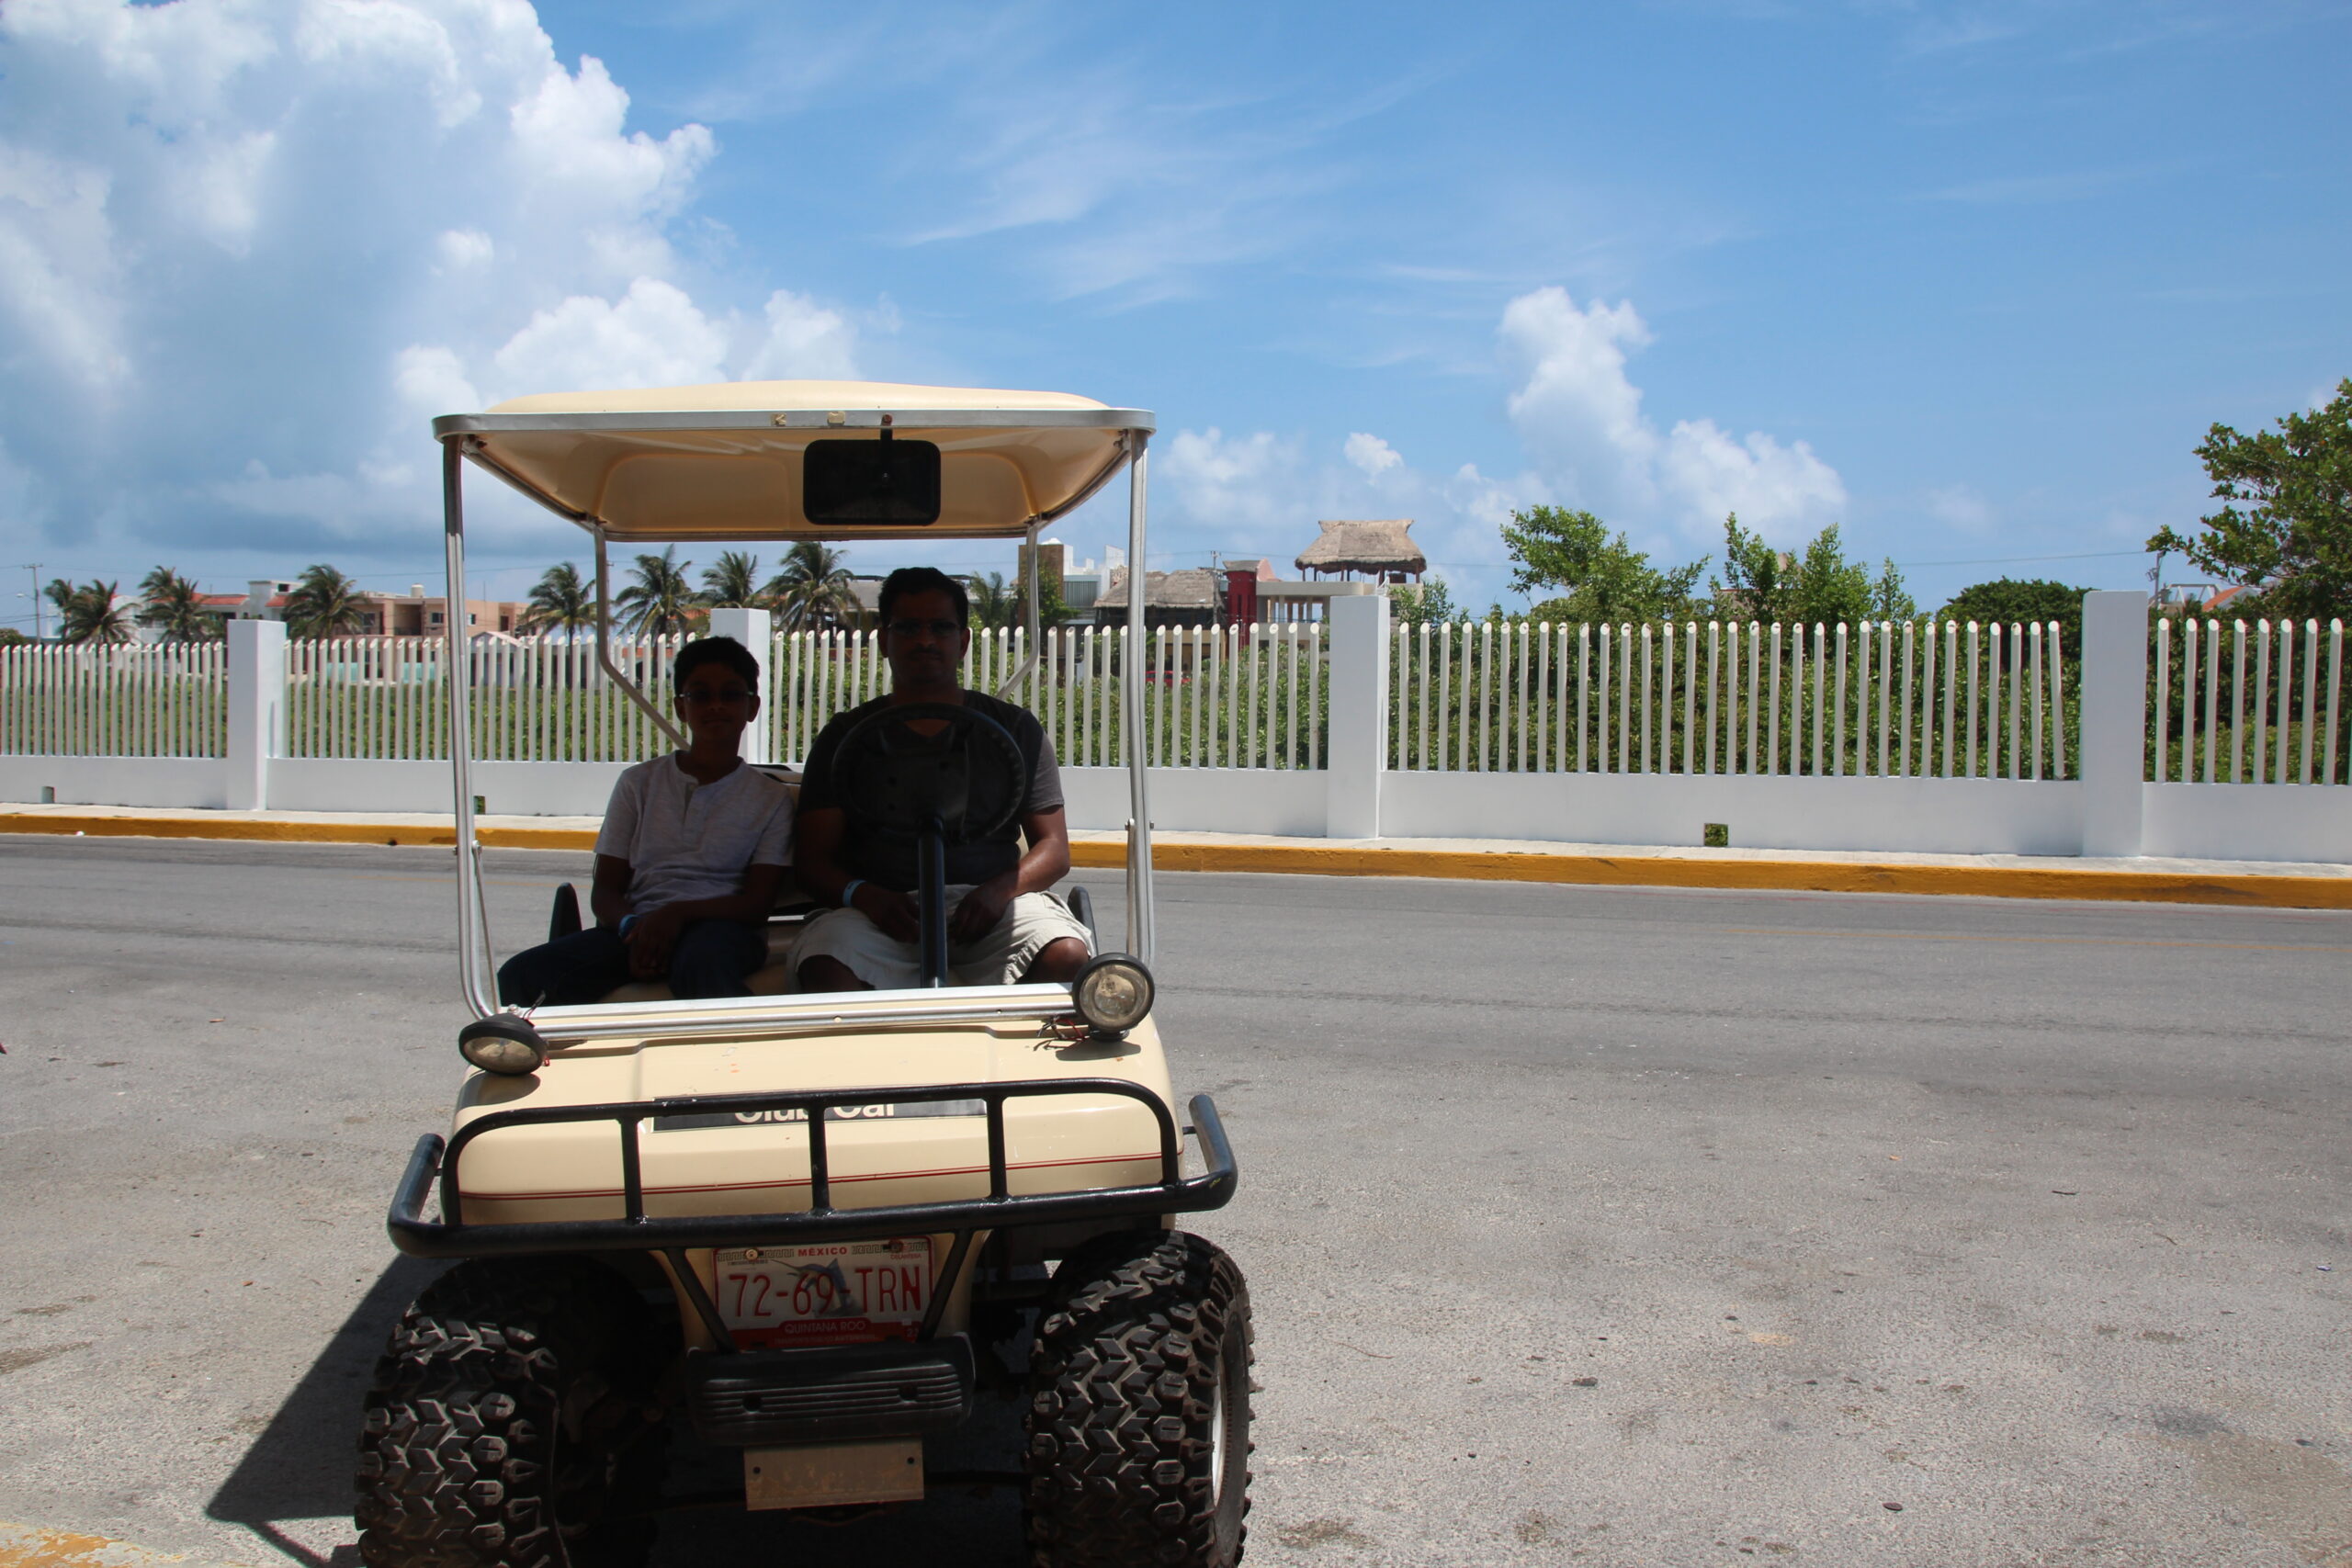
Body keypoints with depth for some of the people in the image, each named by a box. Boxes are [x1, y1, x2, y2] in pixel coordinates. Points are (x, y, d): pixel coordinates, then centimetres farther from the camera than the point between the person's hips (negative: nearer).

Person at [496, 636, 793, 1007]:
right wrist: (632, 927, -13)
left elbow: (758, 902, 2)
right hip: (638, 929, 3)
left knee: (701, 966, -41)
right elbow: (604, 892, 12)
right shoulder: (640, 783, 18)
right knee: (521, 975, -25)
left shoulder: (770, 798, 13)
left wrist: (678, 913, -17)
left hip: (721, 927, -3)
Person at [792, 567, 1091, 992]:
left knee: (1067, 956, -30)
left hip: (988, 907, 1)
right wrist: (864, 896, -14)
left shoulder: (1015, 728, 16)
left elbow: (1054, 849, 10)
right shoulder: (846, 736, 16)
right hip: (882, 909, -1)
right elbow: (813, 860, 9)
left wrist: (998, 891, -12)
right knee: (825, 968, -35)